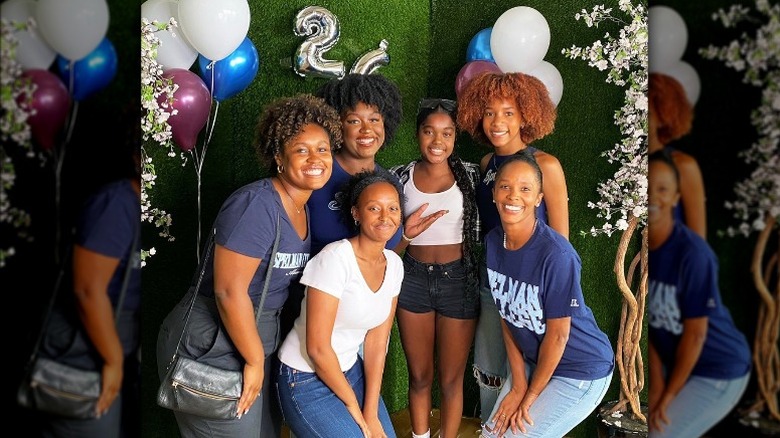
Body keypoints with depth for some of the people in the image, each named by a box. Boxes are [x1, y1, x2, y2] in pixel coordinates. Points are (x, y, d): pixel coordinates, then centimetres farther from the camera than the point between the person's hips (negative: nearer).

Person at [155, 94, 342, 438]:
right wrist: (255, 360, -16)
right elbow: (229, 292, -24)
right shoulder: (256, 204, -22)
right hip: (211, 345, -8)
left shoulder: (301, 210, 6)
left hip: (254, 335, 8)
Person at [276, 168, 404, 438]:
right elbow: (317, 347, -21)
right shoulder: (335, 258, -22)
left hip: (350, 370, 7)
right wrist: (352, 405, -11)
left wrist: (371, 413, -7)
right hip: (306, 379, -6)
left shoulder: (394, 264, -2)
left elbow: (377, 341, -2)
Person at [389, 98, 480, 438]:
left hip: (458, 279, -1)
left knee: (451, 378, 10)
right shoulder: (401, 176, 0)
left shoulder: (471, 175, -4)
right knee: (419, 375, 15)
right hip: (413, 279, 2)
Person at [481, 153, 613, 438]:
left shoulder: (556, 254, -28)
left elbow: (557, 334, -21)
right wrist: (518, 384, -4)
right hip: (532, 360, 6)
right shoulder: (492, 242, -7)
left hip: (579, 370, -6)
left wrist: (530, 396, -10)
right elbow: (507, 316, -1)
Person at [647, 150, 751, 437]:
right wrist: (655, 381, -10)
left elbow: (695, 333, -20)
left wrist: (668, 395, -12)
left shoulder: (692, 252, -27)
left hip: (718, 370, -6)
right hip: (673, 359, 6)